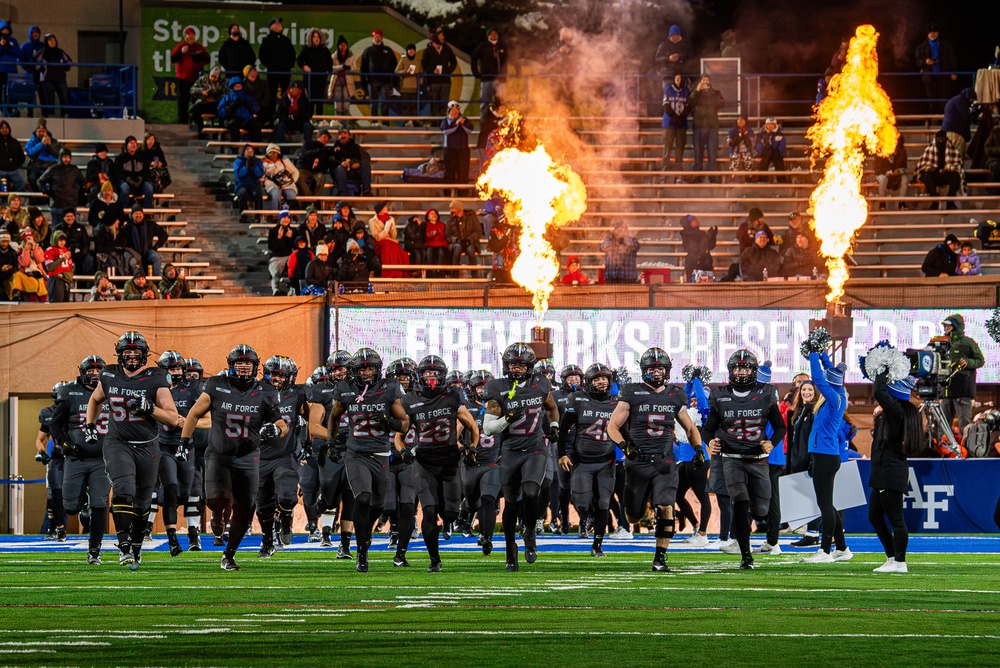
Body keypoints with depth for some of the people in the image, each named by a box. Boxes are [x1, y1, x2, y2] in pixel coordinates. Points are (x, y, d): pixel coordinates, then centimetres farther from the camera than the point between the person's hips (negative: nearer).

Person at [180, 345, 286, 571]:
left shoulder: (264, 394, -2)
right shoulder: (217, 387, -5)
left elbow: (283, 425, 3)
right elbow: (195, 414, 6)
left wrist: (276, 429, -21)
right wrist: (184, 440, 1)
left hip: (247, 459, 2)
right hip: (218, 456, -2)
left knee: (243, 512, -2)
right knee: (217, 499, -25)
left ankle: (229, 555, 18)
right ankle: (218, 516, 14)